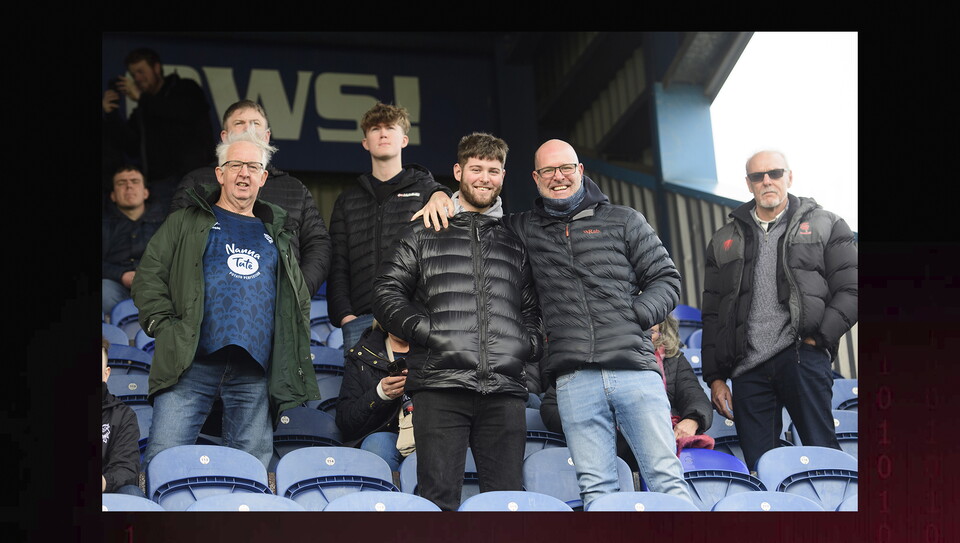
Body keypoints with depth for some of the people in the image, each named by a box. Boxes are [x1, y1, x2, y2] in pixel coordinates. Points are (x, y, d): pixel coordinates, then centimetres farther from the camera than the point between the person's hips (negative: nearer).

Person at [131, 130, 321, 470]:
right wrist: (164, 324, -5)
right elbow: (149, 276, 7)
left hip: (254, 371, 3)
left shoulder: (276, 232, 24)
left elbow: (300, 295, 30)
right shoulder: (187, 223, 14)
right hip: (192, 364, -3)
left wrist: (296, 346, 17)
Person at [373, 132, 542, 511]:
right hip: (440, 384, -2)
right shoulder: (423, 235, 14)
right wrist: (426, 332, -6)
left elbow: (533, 308, 27)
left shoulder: (515, 243, 22)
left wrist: (531, 343, 7)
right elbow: (386, 295, 8)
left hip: (505, 390, 3)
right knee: (439, 498, -8)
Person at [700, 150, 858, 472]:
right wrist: (715, 377, 12)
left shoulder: (824, 226, 13)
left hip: (802, 356, -3)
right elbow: (712, 315, 20)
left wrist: (819, 336, -10)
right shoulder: (725, 240, 21)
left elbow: (851, 290, 4)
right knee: (759, 470, -1)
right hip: (747, 368, 3)